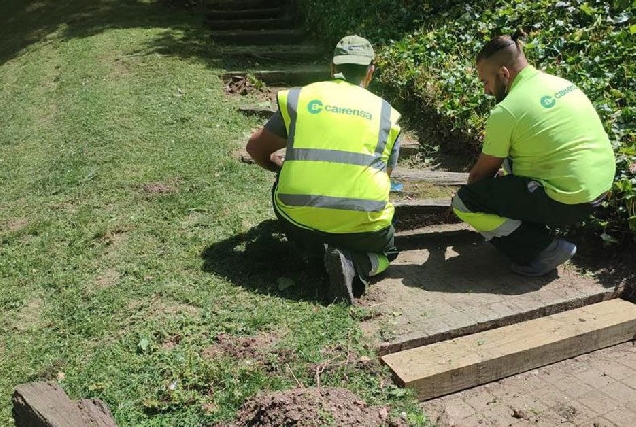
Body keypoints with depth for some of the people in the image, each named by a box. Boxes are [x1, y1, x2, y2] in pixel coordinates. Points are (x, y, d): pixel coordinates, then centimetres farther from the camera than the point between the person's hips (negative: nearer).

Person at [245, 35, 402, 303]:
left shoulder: (298, 98, 9)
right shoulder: (386, 113, 11)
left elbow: (255, 148, 17)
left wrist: (279, 166, 38)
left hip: (301, 220, 0)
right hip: (363, 226, 0)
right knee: (385, 252, 32)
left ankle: (319, 252, 8)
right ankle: (356, 265, -4)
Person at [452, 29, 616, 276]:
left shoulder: (506, 111, -16)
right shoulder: (561, 83, 8)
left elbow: (481, 173, -3)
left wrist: (471, 187, 17)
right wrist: (503, 171, 28)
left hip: (569, 202, -9)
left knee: (463, 202, -6)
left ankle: (546, 248, -4)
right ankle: (536, 225, 21)